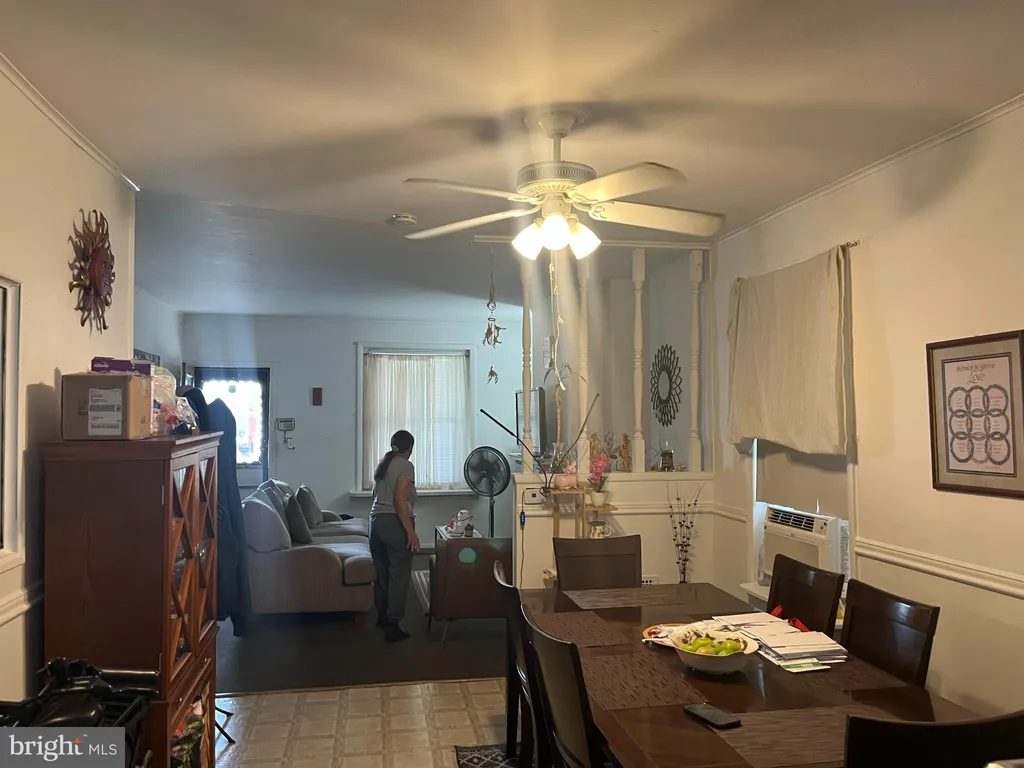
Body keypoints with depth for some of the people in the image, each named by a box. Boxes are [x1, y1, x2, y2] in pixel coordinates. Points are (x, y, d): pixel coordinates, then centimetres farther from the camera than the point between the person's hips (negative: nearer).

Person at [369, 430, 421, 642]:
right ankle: (393, 626, -2)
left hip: (376, 521, 8)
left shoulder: (382, 464, 14)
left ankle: (382, 616, 31)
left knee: (381, 572, 18)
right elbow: (399, 500, -20)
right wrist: (411, 531, -21)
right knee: (399, 574, -2)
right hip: (395, 523, -8)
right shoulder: (405, 466, -10)